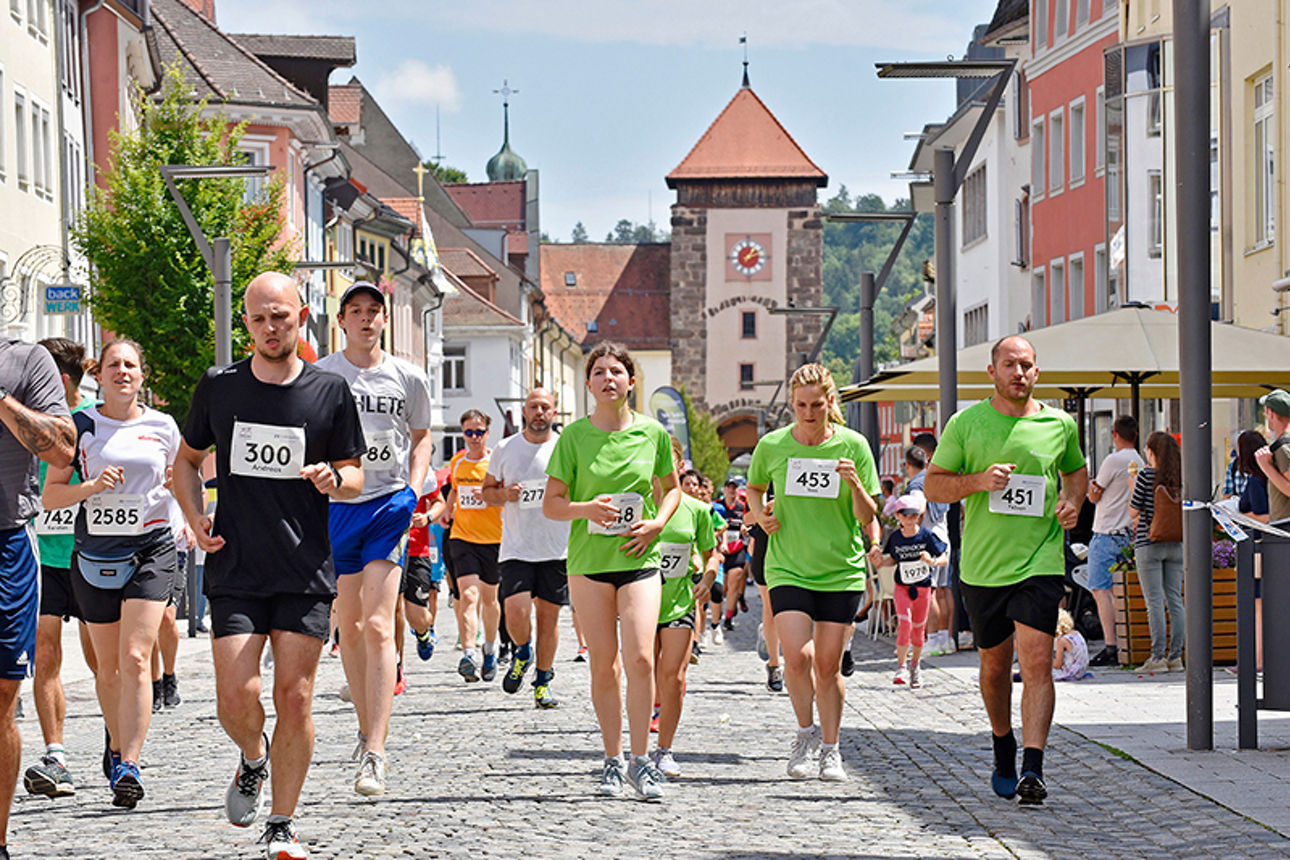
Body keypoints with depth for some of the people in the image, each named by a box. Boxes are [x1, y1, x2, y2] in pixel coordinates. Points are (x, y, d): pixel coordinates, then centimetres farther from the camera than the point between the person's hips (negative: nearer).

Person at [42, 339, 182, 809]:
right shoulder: (80, 426, 3)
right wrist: (92, 485, -16)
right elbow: (50, 496, 1)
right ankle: (119, 748, 32)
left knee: (135, 658, -15)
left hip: (151, 549, -1)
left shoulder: (162, 427, 6)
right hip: (96, 554, 1)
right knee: (108, 666, 9)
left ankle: (129, 767, -20)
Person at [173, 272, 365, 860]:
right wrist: (195, 518, 2)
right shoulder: (218, 387, 4)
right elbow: (187, 460, 18)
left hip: (305, 573, -1)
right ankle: (253, 758, 25)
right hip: (235, 570, 1)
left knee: (294, 698, -3)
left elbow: (355, 476, 10)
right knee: (236, 696, -10)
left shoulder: (330, 391, 2)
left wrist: (333, 479, -14)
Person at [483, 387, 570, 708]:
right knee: (516, 613, -14)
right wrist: (504, 494, -7)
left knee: (548, 615, 3)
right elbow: (488, 490, 14)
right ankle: (522, 652, 19)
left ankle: (543, 684, 16)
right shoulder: (505, 449, 6)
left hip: (557, 549, 0)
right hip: (516, 547, 0)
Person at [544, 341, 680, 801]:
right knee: (603, 665, 2)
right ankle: (613, 760, 15)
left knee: (639, 657, -13)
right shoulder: (574, 435, -1)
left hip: (639, 558, 0)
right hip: (589, 560, 0)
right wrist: (587, 509, -17)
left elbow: (672, 487, 17)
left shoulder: (652, 432, 2)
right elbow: (551, 504, 3)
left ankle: (640, 760, -4)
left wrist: (656, 524, -2)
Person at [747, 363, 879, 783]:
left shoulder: (853, 445, -3)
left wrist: (854, 485, -20)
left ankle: (830, 748, 19)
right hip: (788, 568, 0)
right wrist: (760, 515, -1)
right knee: (797, 656, -16)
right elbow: (754, 488, 19)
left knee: (828, 665, 3)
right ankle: (806, 732, 8)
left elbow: (868, 518, -1)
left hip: (842, 571, 0)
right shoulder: (772, 446, -1)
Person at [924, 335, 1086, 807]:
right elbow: (934, 485, 2)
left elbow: (1077, 469, 24)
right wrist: (979, 480, -16)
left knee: (1037, 662, -14)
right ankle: (1003, 747, 38)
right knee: (995, 664, 14)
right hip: (982, 565, 1)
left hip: (1040, 560, -1)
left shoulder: (1060, 424, 4)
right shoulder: (966, 423, 0)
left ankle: (1032, 768, -19)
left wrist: (1073, 499, 2)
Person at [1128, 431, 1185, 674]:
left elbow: (1133, 510, -6)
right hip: (1177, 545, 5)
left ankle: (1158, 657, -7)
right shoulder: (1181, 477, 3)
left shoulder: (1146, 476, -10)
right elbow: (1184, 511, 12)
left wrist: (1133, 488, 11)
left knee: (1155, 602, -4)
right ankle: (1176, 656, 7)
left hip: (1149, 544, -5)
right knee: (1175, 600, 7)